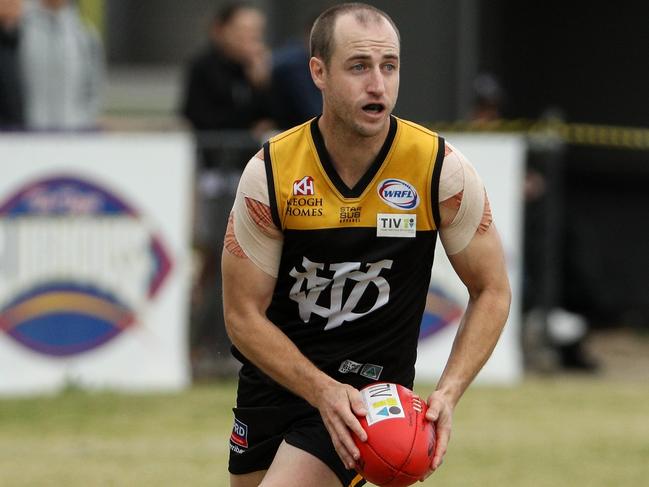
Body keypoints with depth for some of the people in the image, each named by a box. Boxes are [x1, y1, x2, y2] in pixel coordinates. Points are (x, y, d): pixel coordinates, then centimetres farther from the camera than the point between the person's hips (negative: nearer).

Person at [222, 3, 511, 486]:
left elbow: (492, 291, -5)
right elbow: (243, 314, -10)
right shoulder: (270, 172, -15)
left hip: (368, 381, -3)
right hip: (276, 370, 3)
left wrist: (448, 393, -19)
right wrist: (322, 391, -24)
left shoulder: (441, 169, -17)